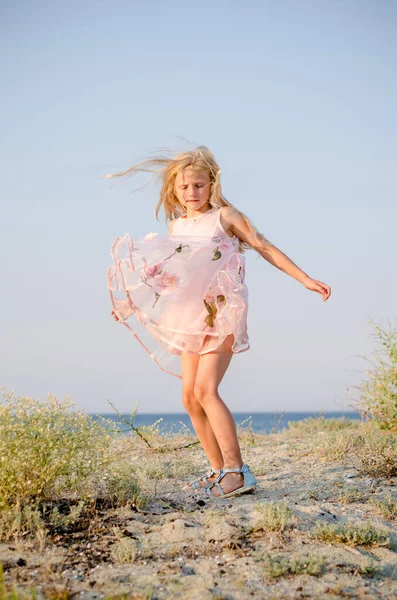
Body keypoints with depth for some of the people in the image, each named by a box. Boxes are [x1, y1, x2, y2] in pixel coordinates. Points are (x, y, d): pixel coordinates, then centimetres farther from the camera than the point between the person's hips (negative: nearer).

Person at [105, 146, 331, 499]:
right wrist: (130, 304, 18)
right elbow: (164, 277, 22)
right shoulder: (176, 227, 14)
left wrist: (306, 280, -4)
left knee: (206, 390, -20)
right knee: (190, 397, 1)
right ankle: (219, 470, 11)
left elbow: (265, 248, 0)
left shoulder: (224, 216, 0)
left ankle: (236, 470, -19)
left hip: (223, 315, -6)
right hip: (191, 319, 6)